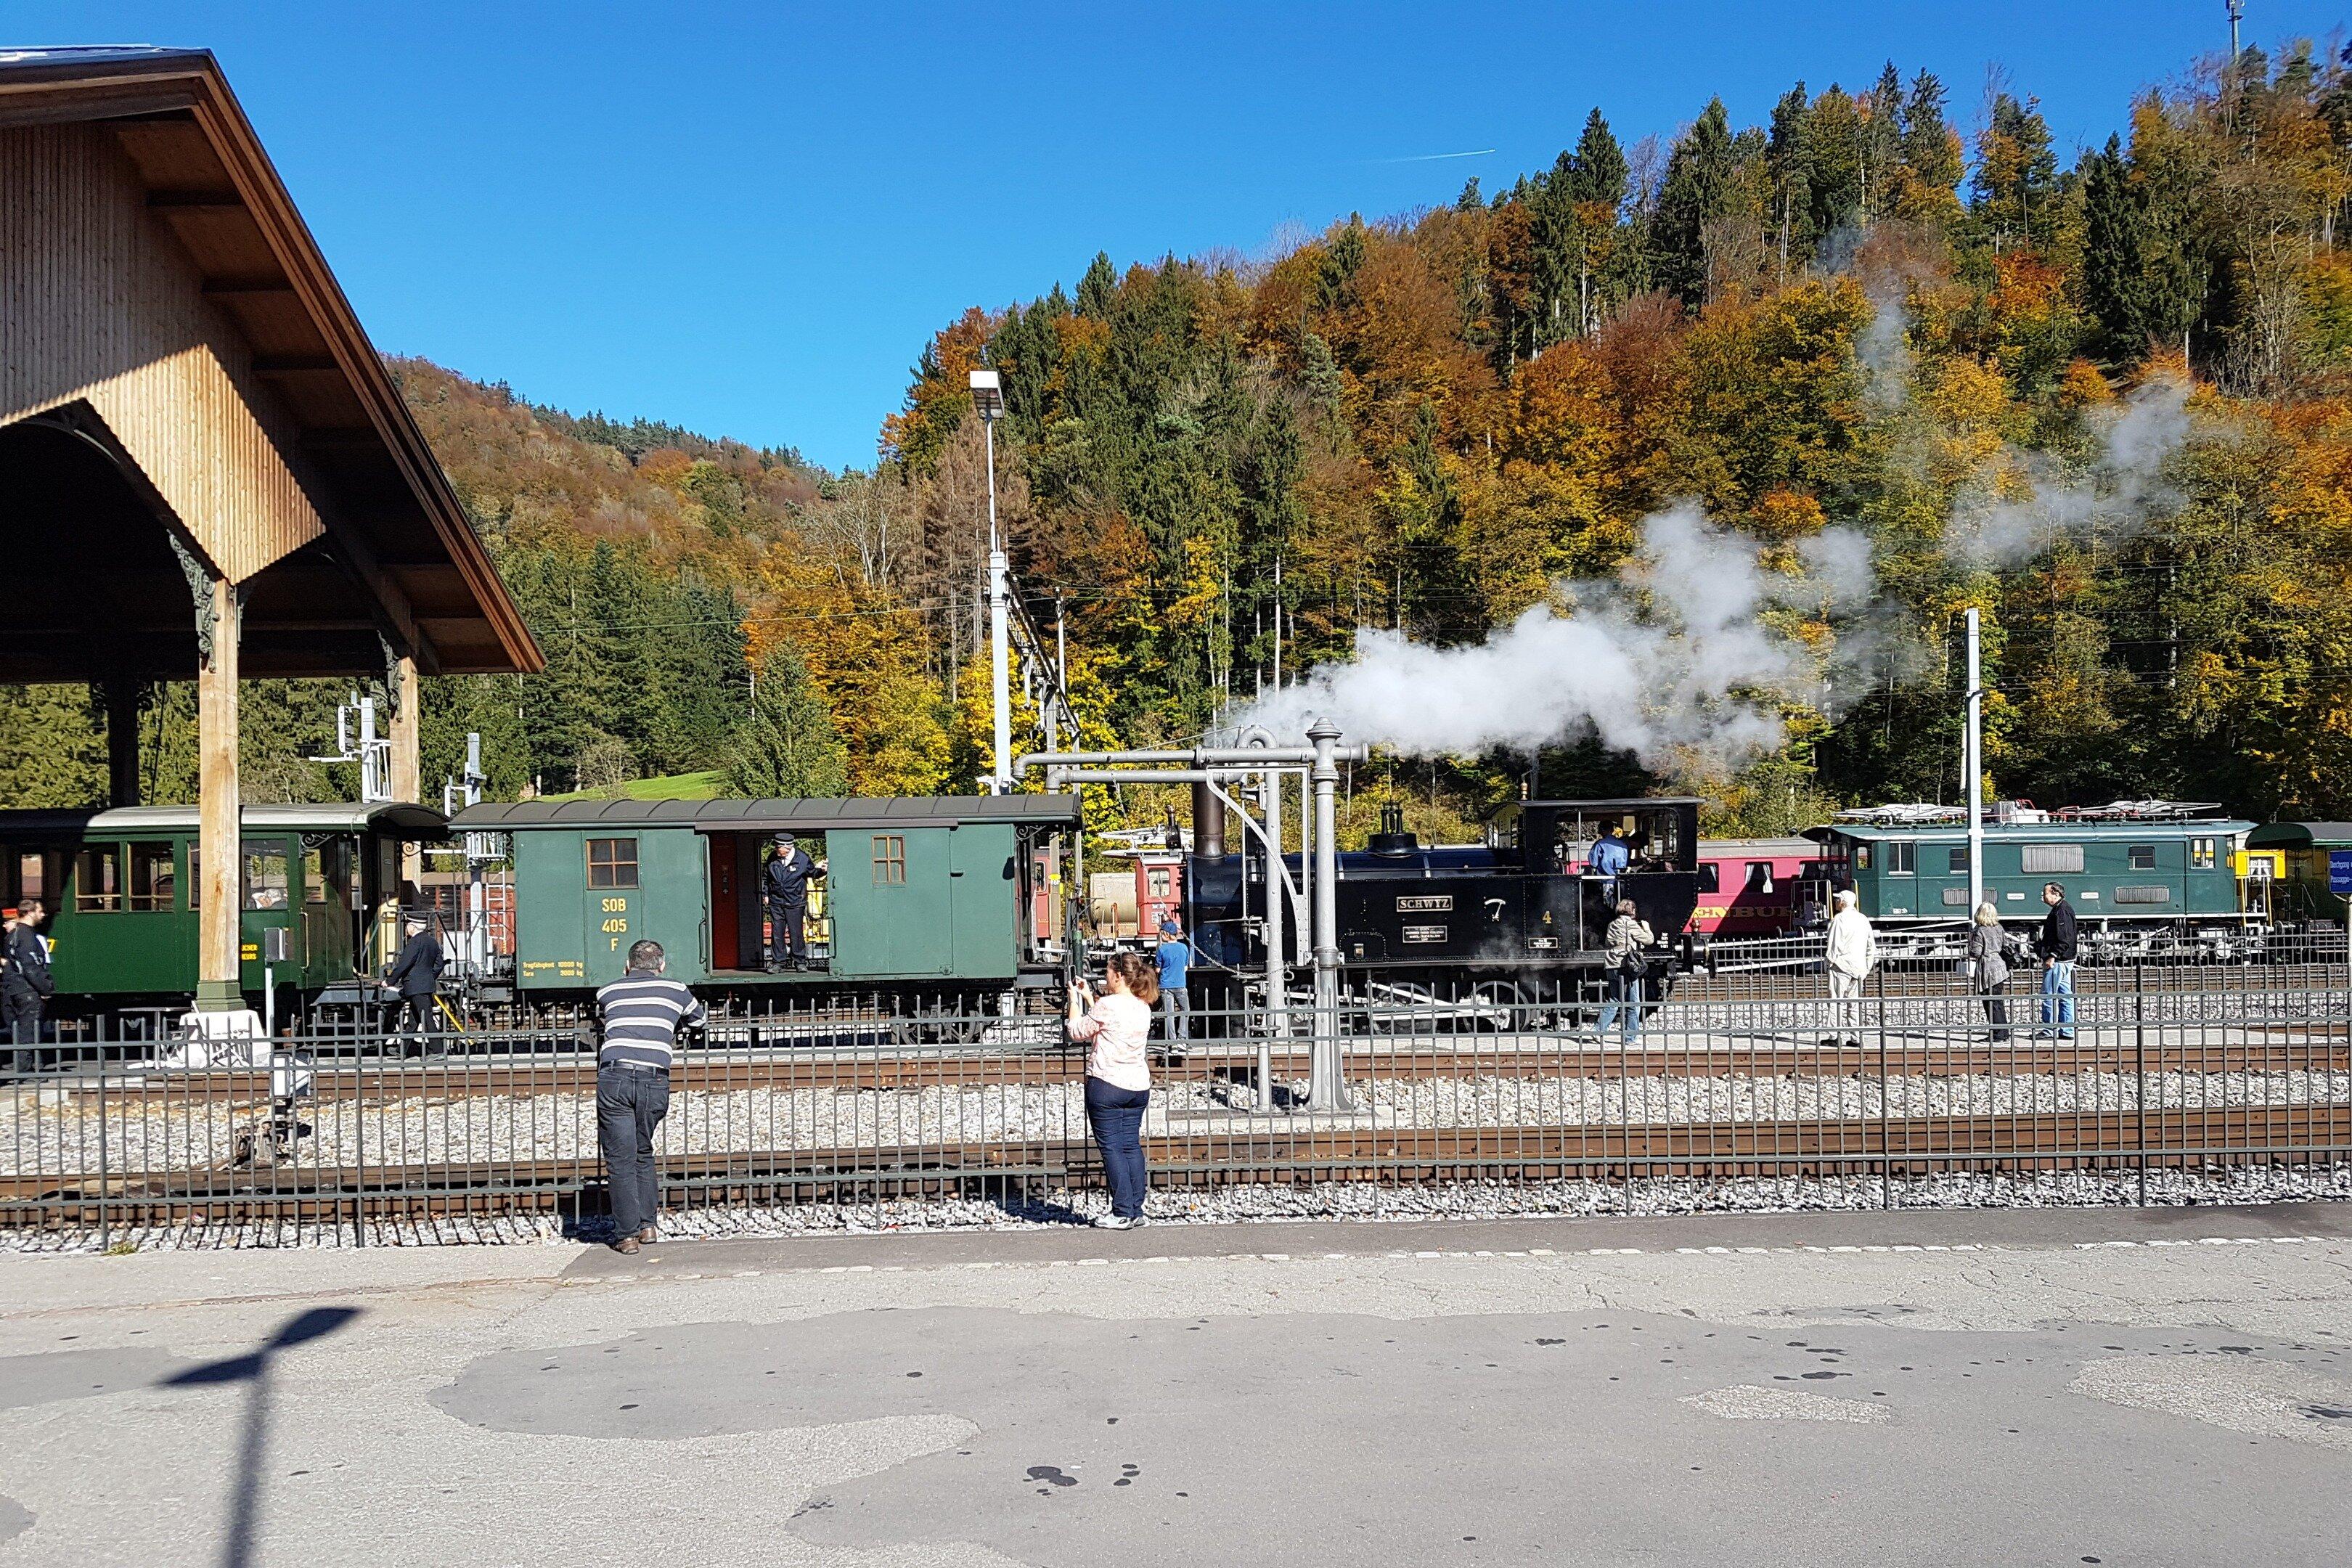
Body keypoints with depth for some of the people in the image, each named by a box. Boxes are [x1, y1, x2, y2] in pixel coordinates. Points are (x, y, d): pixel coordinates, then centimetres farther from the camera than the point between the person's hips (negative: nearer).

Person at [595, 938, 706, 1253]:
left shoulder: (607, 993, 19)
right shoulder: (676, 991, 18)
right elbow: (699, 1019, 35)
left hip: (614, 1077, -1)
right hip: (654, 1080, 1)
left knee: (620, 1159, 3)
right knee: (643, 1154, 20)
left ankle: (627, 1235, 3)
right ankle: (647, 1225, 19)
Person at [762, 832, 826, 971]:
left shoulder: (802, 858, -6)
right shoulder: (773, 858, 3)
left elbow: (813, 872, 8)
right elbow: (765, 877, 17)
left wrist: (822, 870, -13)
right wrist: (766, 894, 13)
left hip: (795, 903, -3)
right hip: (776, 902, 3)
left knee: (796, 933, 0)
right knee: (777, 933, 3)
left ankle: (800, 961, 11)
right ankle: (778, 961, 11)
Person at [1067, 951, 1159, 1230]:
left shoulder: (1108, 1005, -15)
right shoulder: (1143, 1008, 8)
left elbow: (1077, 1031, -2)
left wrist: (1075, 1001, 12)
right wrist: (1088, 998, 24)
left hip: (1107, 1084, -7)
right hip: (1138, 1086, 7)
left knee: (1111, 1147, -1)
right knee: (1132, 1146, 11)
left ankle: (1122, 1214, -2)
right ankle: (1136, 1210, 13)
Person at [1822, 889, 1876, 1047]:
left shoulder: (1839, 919, -10)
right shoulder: (1863, 919, 12)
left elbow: (1834, 945, -14)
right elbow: (1871, 945, 16)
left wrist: (1829, 962, -4)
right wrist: (1868, 967, 21)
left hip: (1841, 965, -7)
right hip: (1858, 967, 7)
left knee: (1837, 1002, -5)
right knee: (1854, 1002, 10)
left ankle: (1835, 1037, -7)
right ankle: (1855, 1037, 9)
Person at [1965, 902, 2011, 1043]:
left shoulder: (1979, 931, -12)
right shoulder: (1999, 928, 9)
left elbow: (1976, 952, -16)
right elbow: (2006, 946, 14)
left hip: (1987, 969, -7)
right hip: (2000, 967, 7)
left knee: (1991, 1003, -2)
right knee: (1998, 1001, 14)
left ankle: (1999, 1034, -2)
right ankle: (2004, 1032, 17)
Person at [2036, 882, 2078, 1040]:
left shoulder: (2062, 911, -15)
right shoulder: (2059, 910, 17)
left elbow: (2064, 939, -21)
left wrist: (2052, 956, -23)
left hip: (2058, 962, -11)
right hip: (2064, 961, 11)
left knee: (2048, 996, -6)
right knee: (2065, 996, 10)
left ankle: (2049, 1031, -2)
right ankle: (2067, 1031, 13)